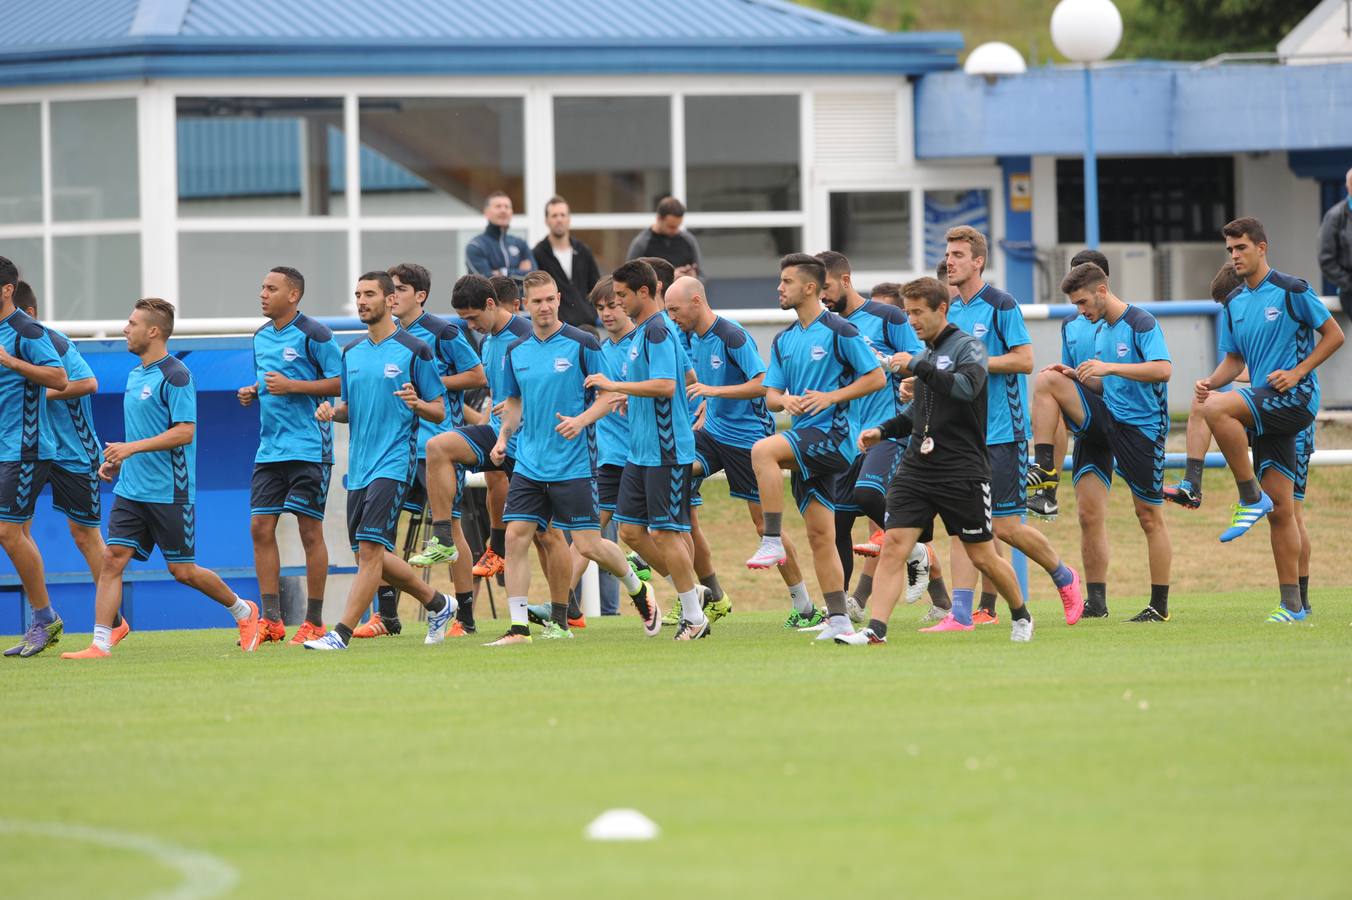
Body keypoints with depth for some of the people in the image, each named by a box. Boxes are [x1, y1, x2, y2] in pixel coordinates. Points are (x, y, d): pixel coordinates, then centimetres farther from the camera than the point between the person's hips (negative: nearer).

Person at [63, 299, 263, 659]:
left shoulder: (174, 375, -13)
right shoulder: (135, 376, 14)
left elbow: (184, 432, -20)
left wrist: (131, 448, -23)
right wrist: (117, 461, 11)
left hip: (169, 493, -8)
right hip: (131, 490, 8)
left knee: (183, 570, 1)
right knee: (112, 559, -6)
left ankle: (243, 612, 24)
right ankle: (100, 644, -8)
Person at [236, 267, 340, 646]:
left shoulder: (312, 334, -9)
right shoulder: (261, 337, 14)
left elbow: (341, 383, -11)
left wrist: (291, 386, -18)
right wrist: (252, 392, 5)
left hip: (308, 446, -7)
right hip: (270, 448, 7)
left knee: (309, 530, -3)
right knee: (260, 527, 0)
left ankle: (314, 622, 3)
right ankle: (271, 619, 4)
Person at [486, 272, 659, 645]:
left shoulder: (582, 344, -6)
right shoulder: (516, 352, 9)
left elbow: (609, 395, -4)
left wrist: (581, 420, -21)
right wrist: (504, 437, 5)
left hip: (573, 465, -5)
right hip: (529, 465, 5)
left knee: (587, 544, -4)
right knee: (516, 535, -7)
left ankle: (639, 590, 24)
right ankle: (518, 626, -3)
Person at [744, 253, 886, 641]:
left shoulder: (838, 331, -6)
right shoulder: (784, 340, 16)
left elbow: (877, 377, -7)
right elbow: (770, 395, 16)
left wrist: (831, 397, -16)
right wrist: (784, 400, -8)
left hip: (834, 434, -8)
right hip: (807, 442, 8)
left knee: (763, 450, -29)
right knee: (819, 535, 5)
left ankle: (773, 542, -26)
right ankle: (838, 619, 7)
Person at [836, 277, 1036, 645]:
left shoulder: (968, 347, -7)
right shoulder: (927, 352, 15)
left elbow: (966, 387, -28)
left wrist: (918, 366, -24)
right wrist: (884, 430, 14)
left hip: (962, 473, -6)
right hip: (916, 469, 6)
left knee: (983, 557, 4)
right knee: (893, 546, -11)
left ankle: (1021, 617, 27)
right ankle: (876, 630, -16)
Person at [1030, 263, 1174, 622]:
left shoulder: (1141, 323, -11)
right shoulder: (1100, 331, 15)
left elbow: (1163, 369, -25)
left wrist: (1109, 367, -27)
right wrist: (1079, 377, 3)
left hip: (1141, 427, -8)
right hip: (1105, 419, 8)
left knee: (1150, 517, -2)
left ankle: (1160, 606, 12)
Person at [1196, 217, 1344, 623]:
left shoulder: (1292, 291, -4)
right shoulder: (1234, 304, 16)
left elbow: (1334, 335, -3)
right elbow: (1234, 360, 20)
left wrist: (1297, 373, -13)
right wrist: (1211, 381, -1)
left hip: (1295, 398, -7)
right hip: (1266, 411, 7)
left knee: (1217, 408, -29)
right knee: (1280, 510, 3)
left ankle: (1251, 499, -20)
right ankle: (1291, 603, 4)